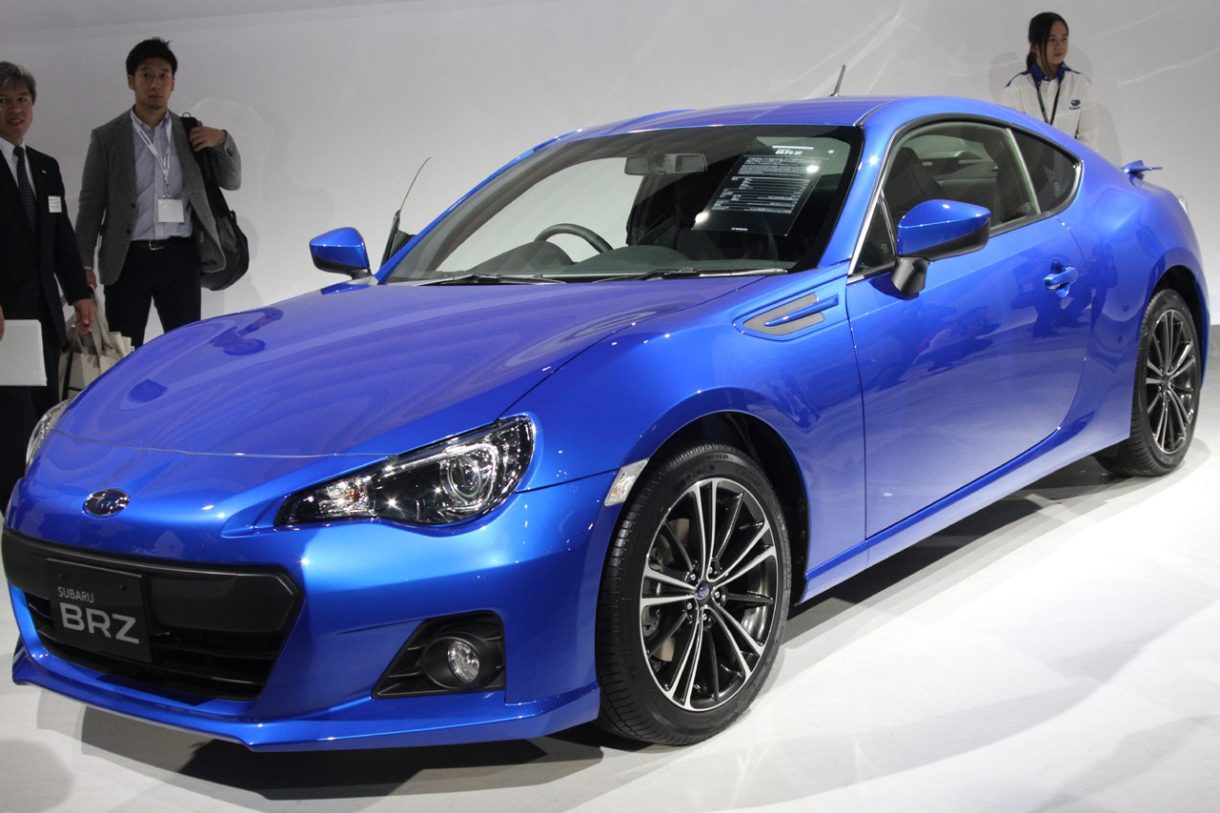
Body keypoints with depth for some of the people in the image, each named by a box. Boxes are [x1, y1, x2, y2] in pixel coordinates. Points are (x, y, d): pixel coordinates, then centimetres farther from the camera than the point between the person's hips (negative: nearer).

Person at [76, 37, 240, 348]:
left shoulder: (190, 133, 10)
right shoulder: (107, 137, 3)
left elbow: (231, 181, 14)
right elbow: (90, 206, 2)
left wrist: (222, 141, -3)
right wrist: (84, 266, -3)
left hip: (179, 256, 2)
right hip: (129, 260, -2)